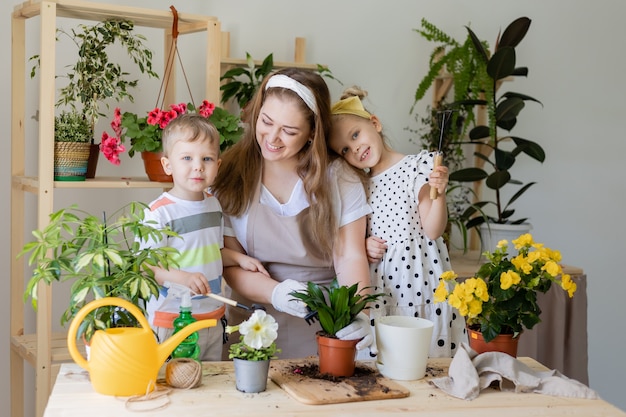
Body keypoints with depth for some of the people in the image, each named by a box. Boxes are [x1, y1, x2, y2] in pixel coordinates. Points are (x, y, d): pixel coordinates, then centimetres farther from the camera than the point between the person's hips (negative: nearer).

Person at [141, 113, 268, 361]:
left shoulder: (214, 205, 7)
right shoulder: (159, 212, -16)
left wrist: (239, 258, 6)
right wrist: (181, 277, -32)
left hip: (213, 319, 7)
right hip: (172, 322, -7)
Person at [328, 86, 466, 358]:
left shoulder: (419, 166, -2)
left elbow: (432, 231, -8)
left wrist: (439, 194, -23)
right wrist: (362, 246, 0)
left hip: (419, 277, -4)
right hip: (377, 284, 4)